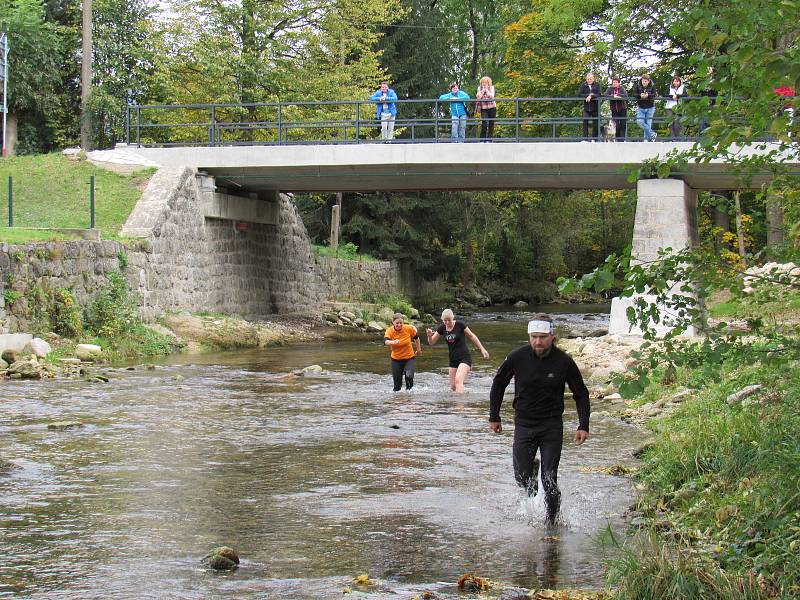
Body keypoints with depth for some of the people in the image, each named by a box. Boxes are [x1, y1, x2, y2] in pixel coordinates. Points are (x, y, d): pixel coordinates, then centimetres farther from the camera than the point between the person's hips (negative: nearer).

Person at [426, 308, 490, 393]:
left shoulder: (460, 325, -10)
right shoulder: (442, 328, 2)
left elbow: (472, 336, 2)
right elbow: (431, 343, 8)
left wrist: (482, 349, 2)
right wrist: (429, 336, -14)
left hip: (464, 357, -6)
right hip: (453, 360, 6)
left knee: (458, 380, -25)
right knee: (453, 387, 5)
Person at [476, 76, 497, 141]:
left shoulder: (491, 88, 4)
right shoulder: (479, 88, 6)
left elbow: (492, 96, -11)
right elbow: (478, 97, -9)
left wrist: (487, 90, -11)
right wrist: (483, 90, -9)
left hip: (492, 108, 1)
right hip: (484, 109, -1)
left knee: (491, 124, 1)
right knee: (484, 124, -14)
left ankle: (489, 139, 8)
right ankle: (482, 140, -8)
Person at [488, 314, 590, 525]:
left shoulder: (564, 361, -10)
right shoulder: (517, 357, -9)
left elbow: (581, 394, 3)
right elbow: (498, 384, 7)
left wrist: (583, 426, -4)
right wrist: (494, 417, 8)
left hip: (552, 426, -1)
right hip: (524, 425, 1)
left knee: (549, 481, -6)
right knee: (522, 478, 1)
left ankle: (552, 520, 13)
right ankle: (532, 468, 37)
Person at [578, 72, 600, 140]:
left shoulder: (597, 85, 3)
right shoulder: (583, 85, 5)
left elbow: (599, 95, -8)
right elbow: (579, 95, -4)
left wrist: (591, 96, -19)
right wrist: (588, 95, -12)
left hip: (595, 108, 0)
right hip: (586, 108, 0)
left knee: (595, 124, 2)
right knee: (585, 123, -11)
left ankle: (594, 139, 10)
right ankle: (585, 138, -9)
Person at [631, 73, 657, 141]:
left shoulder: (652, 86, -6)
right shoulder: (637, 86, -4)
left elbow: (654, 95, -18)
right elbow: (634, 94, -13)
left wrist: (648, 95, -40)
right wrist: (640, 95, -33)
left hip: (650, 108, -1)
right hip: (640, 107, 1)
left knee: (648, 123, -3)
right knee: (639, 121, -14)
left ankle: (646, 139, 7)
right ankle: (652, 134, 1)